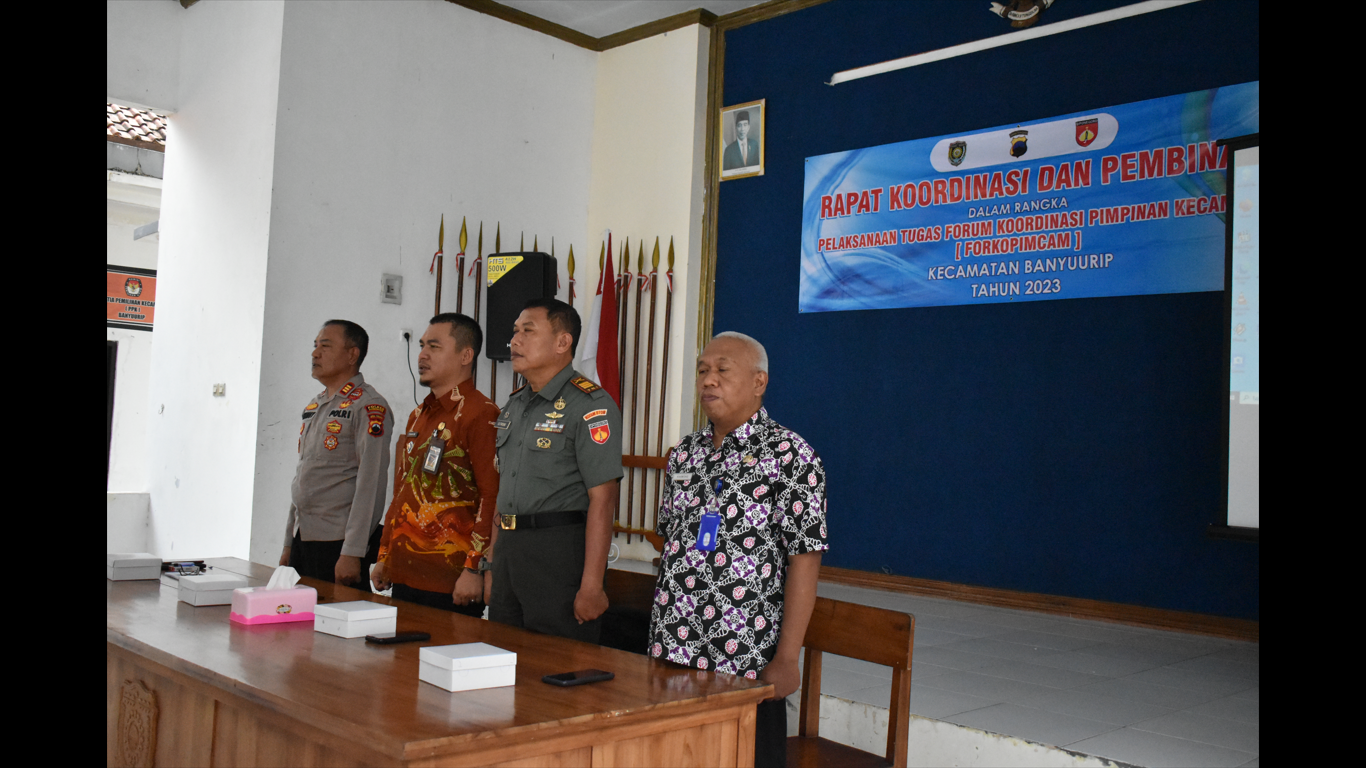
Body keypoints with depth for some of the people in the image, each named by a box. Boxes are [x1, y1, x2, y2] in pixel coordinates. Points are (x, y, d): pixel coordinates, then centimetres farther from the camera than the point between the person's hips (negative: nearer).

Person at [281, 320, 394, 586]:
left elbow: (371, 484, -16)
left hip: (338, 544, -8)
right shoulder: (313, 406, 16)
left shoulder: (369, 407, -10)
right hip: (302, 540, 8)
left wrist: (353, 553, -20)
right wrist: (288, 544, 18)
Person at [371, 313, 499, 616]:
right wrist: (384, 557, 20)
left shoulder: (481, 414, -11)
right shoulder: (418, 415, 18)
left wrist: (475, 569, -20)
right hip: (403, 576, 8)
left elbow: (493, 496, -18)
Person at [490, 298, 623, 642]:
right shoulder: (514, 405, 15)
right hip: (509, 549, 8)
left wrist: (591, 585, -22)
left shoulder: (590, 405, -12)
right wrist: (491, 561, 18)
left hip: (561, 551, -8)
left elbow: (602, 500, -18)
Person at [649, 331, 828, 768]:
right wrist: (660, 633, 13)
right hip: (672, 652, 6)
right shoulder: (684, 454, 11)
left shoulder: (788, 453, -8)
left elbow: (805, 557, -12)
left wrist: (786, 658, -15)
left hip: (747, 659, -5)